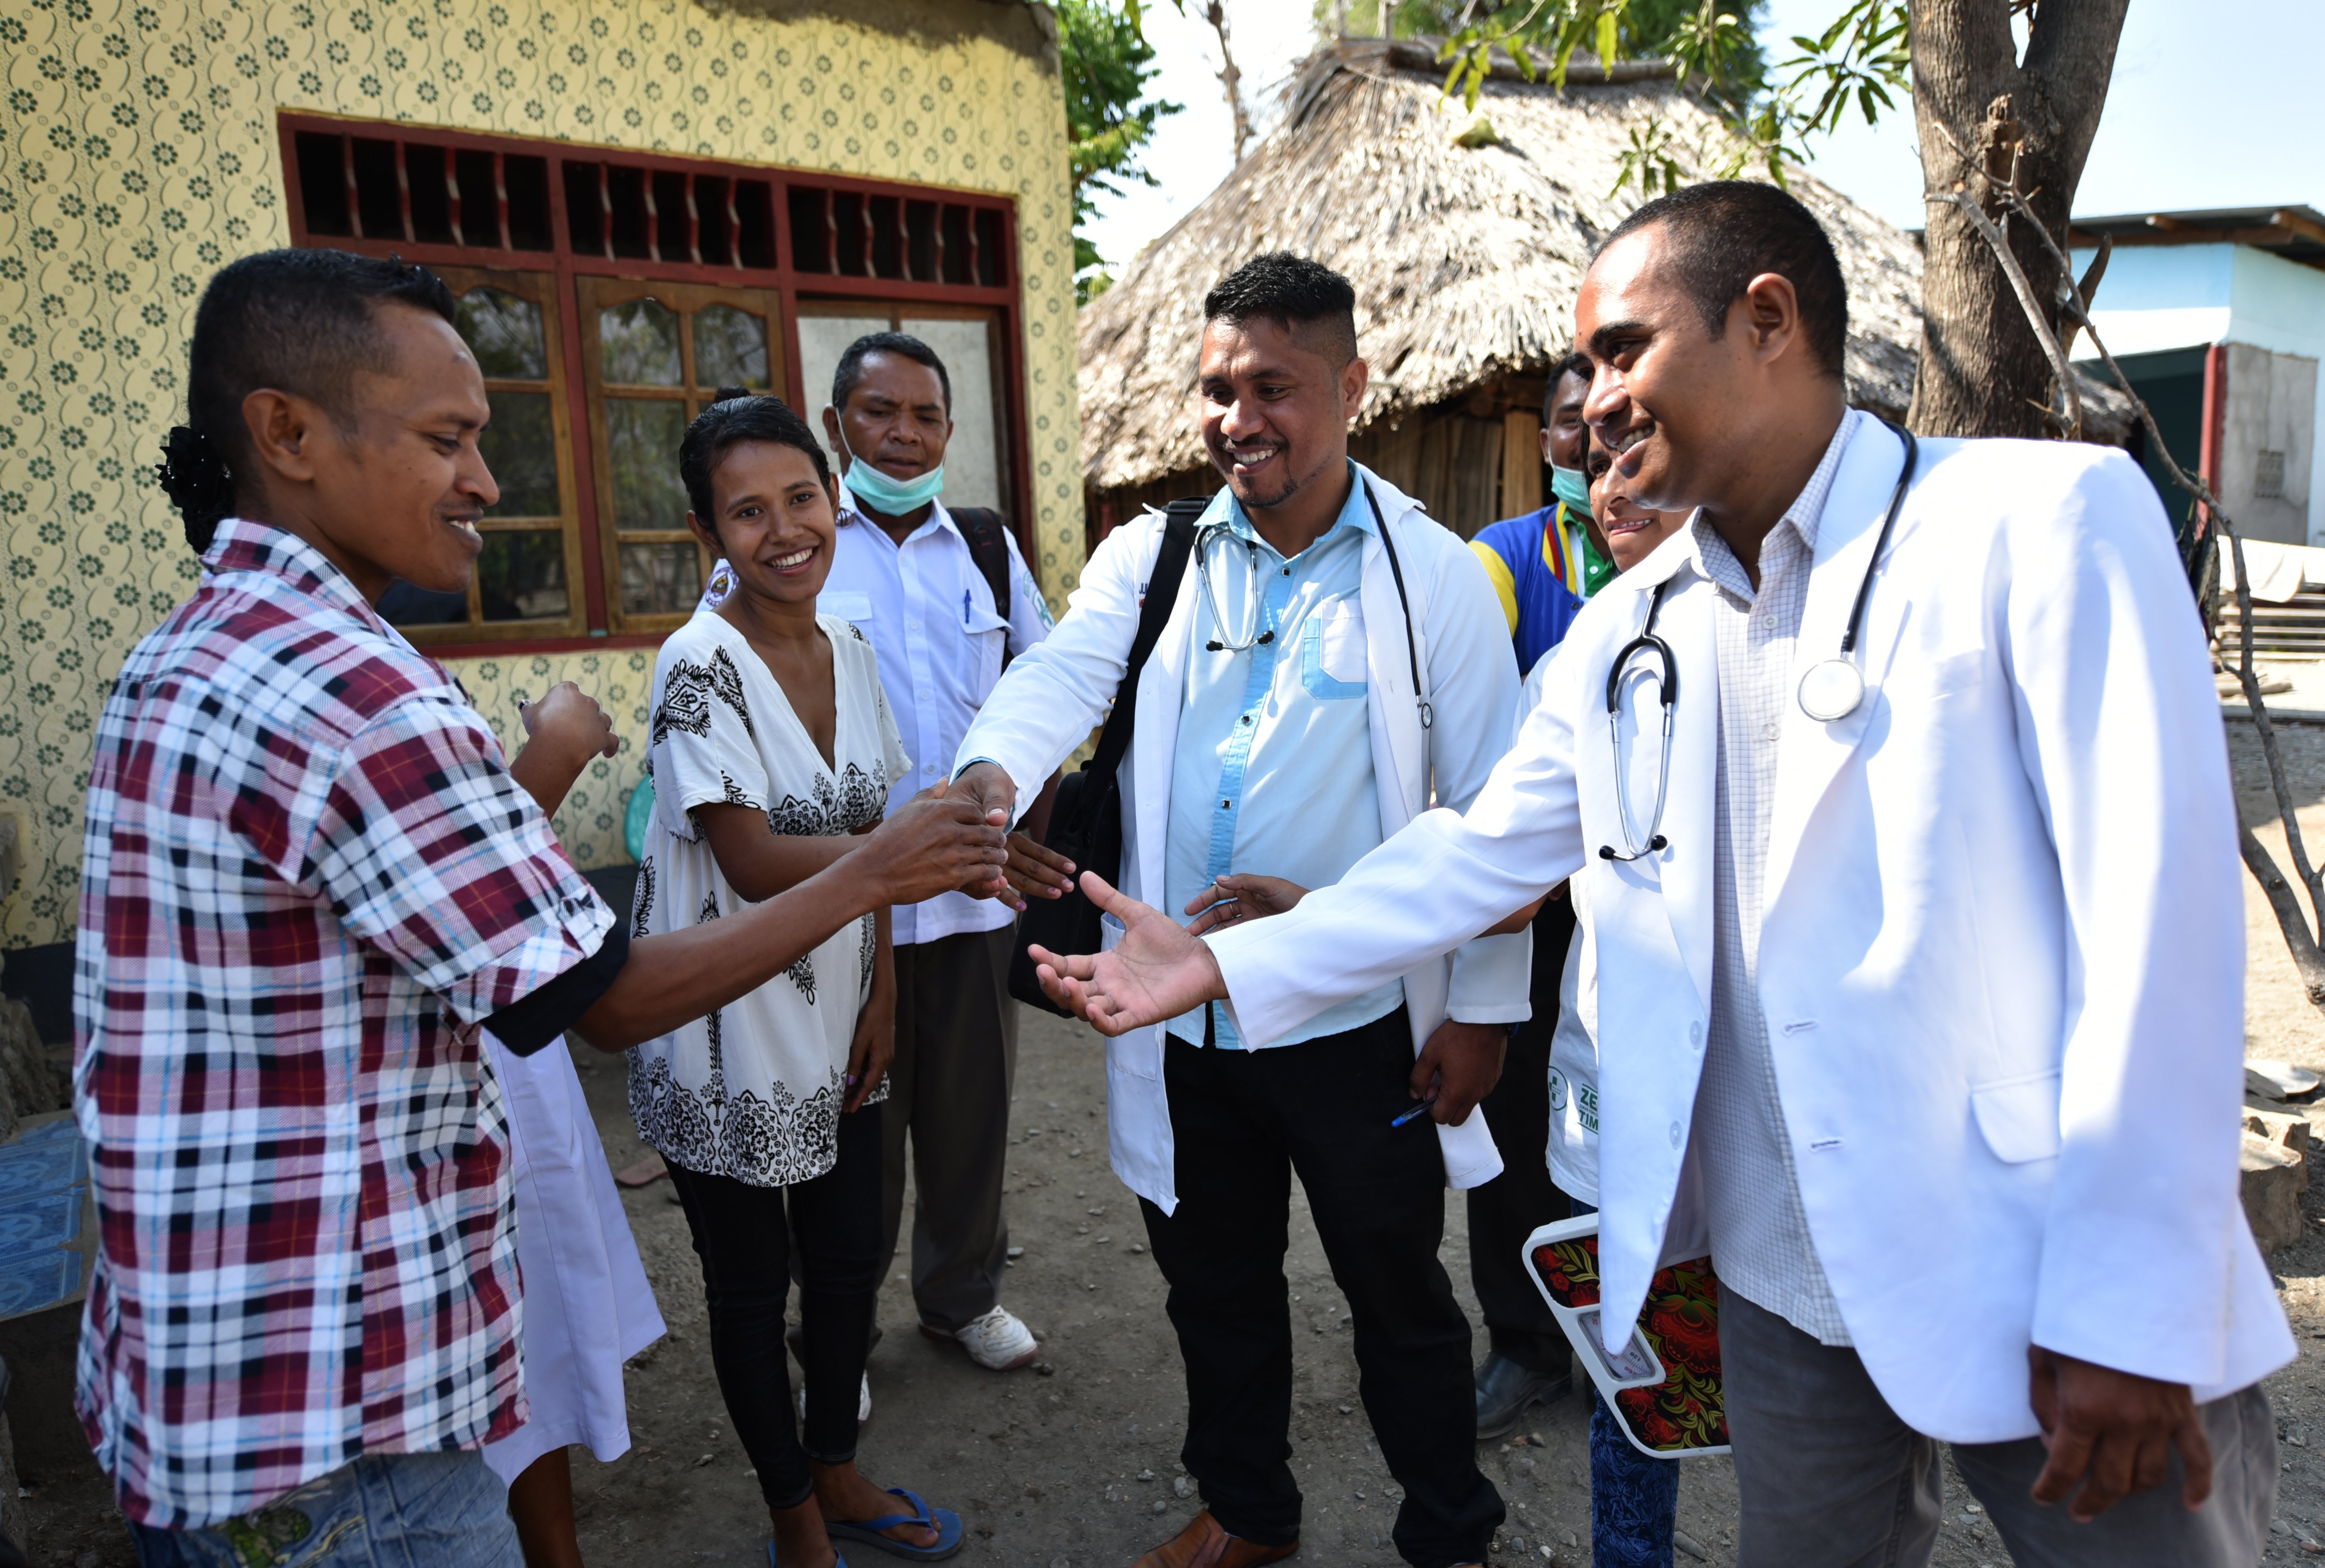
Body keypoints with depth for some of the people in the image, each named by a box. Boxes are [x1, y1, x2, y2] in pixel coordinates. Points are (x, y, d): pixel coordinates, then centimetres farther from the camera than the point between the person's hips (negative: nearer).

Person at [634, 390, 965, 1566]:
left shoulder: (850, 652, 2)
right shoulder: (701, 665, -19)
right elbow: (754, 863, -25)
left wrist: (882, 995, 3)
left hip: (838, 1020, 6)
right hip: (728, 1036, -6)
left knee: (848, 1263, 18)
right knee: (750, 1284, 13)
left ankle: (837, 1474, 42)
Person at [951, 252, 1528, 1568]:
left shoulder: (1432, 573, -6)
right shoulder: (1150, 557, 2)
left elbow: (1493, 806, -5)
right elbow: (1064, 676, -14)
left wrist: (1484, 1008, -6)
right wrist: (991, 771, -37)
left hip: (1362, 1025, -3)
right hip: (1186, 1019, 4)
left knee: (1401, 1298, 15)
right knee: (1215, 1286, 21)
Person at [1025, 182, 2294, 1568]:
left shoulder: (2047, 520, -12)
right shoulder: (1621, 636, 5)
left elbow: (2157, 911, -16)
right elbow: (1473, 858, 9)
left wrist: (2131, 1319, -16)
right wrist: (1223, 963, 4)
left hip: (2047, 1289, -4)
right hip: (1783, 1283, 5)